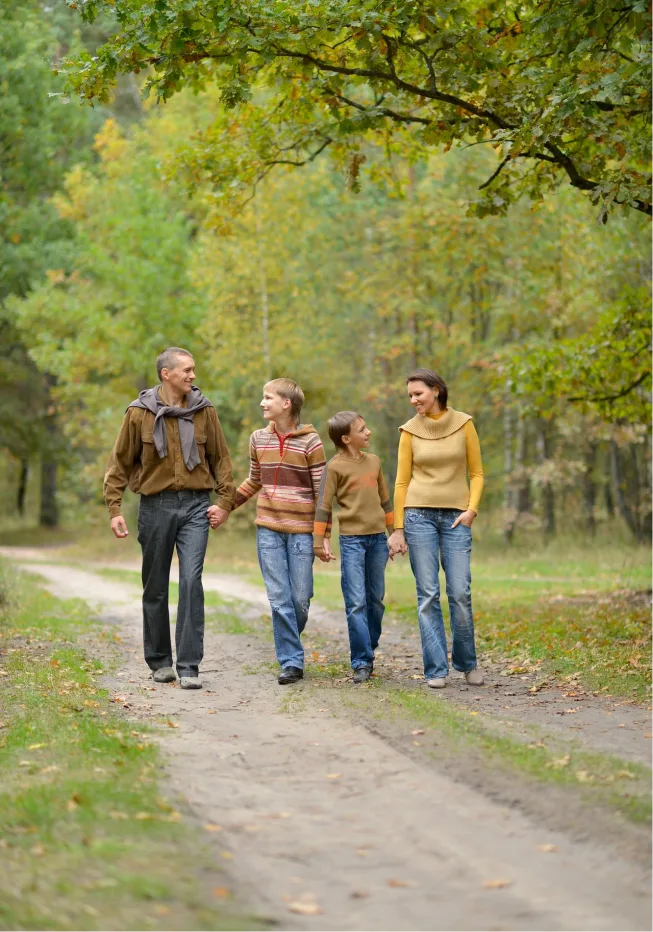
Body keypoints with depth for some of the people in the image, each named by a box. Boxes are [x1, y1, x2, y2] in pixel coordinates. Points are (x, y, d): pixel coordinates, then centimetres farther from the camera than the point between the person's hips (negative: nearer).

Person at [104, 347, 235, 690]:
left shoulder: (204, 411, 3)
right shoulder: (139, 413, -2)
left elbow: (221, 458, 10)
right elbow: (120, 463, 3)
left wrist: (225, 501, 2)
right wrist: (114, 509, -3)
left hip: (195, 506, 0)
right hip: (155, 506, 0)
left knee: (191, 582, -10)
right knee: (155, 587, 9)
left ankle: (188, 666, -7)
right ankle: (159, 661, 23)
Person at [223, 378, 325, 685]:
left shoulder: (310, 441, -6)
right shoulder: (259, 439, 8)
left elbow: (322, 491, -5)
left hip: (301, 531, -3)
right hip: (268, 530, 3)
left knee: (300, 599, 0)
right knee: (279, 599, -2)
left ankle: (290, 645, 25)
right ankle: (291, 662, 2)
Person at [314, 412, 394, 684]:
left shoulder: (374, 461, 12)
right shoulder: (335, 467, -5)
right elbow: (324, 506, -4)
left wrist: (395, 533, 20)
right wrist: (319, 543, -8)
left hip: (377, 539, 5)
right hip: (352, 539, -5)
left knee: (376, 600, 10)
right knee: (356, 603, -8)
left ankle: (369, 650, 23)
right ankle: (362, 662, -7)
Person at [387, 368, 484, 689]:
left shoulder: (463, 424, 2)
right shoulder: (410, 430, 3)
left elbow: (476, 472, 7)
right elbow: (402, 481, 6)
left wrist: (472, 509, -7)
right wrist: (397, 528, 2)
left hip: (455, 517, 0)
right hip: (419, 515, 0)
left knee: (460, 593, -3)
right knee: (428, 595, -2)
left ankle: (467, 662, 17)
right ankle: (436, 669, 4)